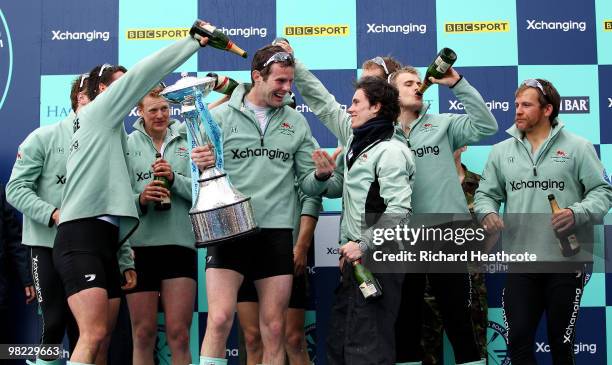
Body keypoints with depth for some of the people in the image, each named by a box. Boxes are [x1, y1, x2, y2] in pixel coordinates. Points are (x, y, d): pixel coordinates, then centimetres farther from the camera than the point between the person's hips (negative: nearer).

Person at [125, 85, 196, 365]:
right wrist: (140, 200, -17)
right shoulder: (128, 145, 5)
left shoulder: (187, 140, 7)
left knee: (179, 333, -1)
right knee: (143, 333, 6)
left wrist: (175, 179, -13)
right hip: (140, 245, 0)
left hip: (180, 244, 0)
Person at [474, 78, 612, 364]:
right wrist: (487, 212, -11)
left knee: (562, 342, 11)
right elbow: (486, 193, 11)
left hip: (566, 261, -2)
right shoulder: (501, 151, 8)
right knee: (518, 340, 4)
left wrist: (577, 213, -20)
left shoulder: (577, 147, -1)